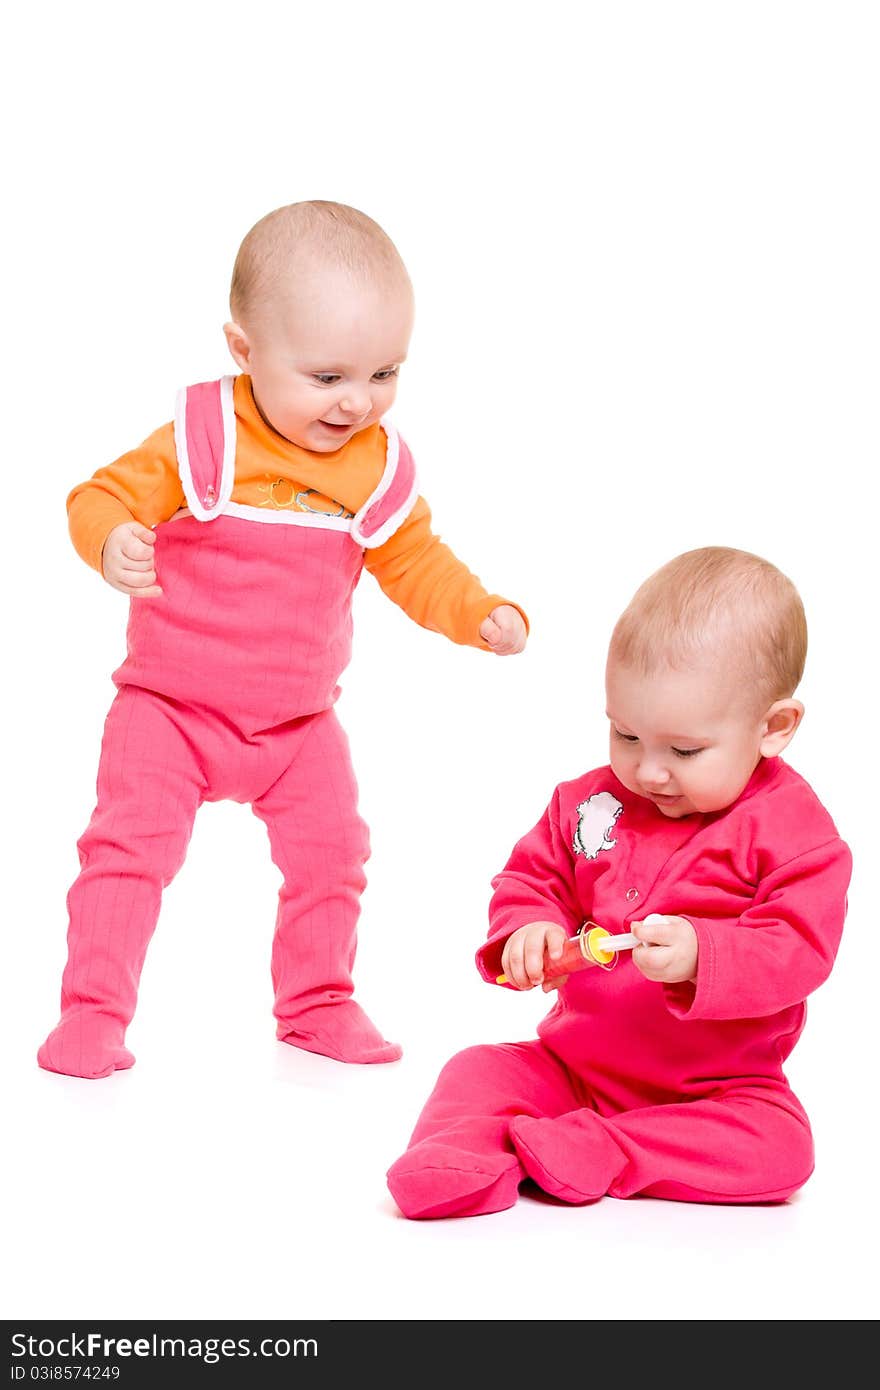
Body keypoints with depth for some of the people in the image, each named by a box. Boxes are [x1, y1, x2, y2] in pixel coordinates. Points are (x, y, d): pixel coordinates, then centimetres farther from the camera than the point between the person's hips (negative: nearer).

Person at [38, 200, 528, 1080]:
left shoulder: (377, 467, -4)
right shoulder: (200, 439, -17)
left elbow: (415, 564, 6)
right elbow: (106, 497, -16)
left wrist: (484, 614, -12)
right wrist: (113, 545, -40)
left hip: (299, 719, 4)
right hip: (168, 707, -4)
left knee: (330, 851, 7)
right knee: (130, 844, -10)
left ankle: (316, 1005, 26)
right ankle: (93, 1014, 3)